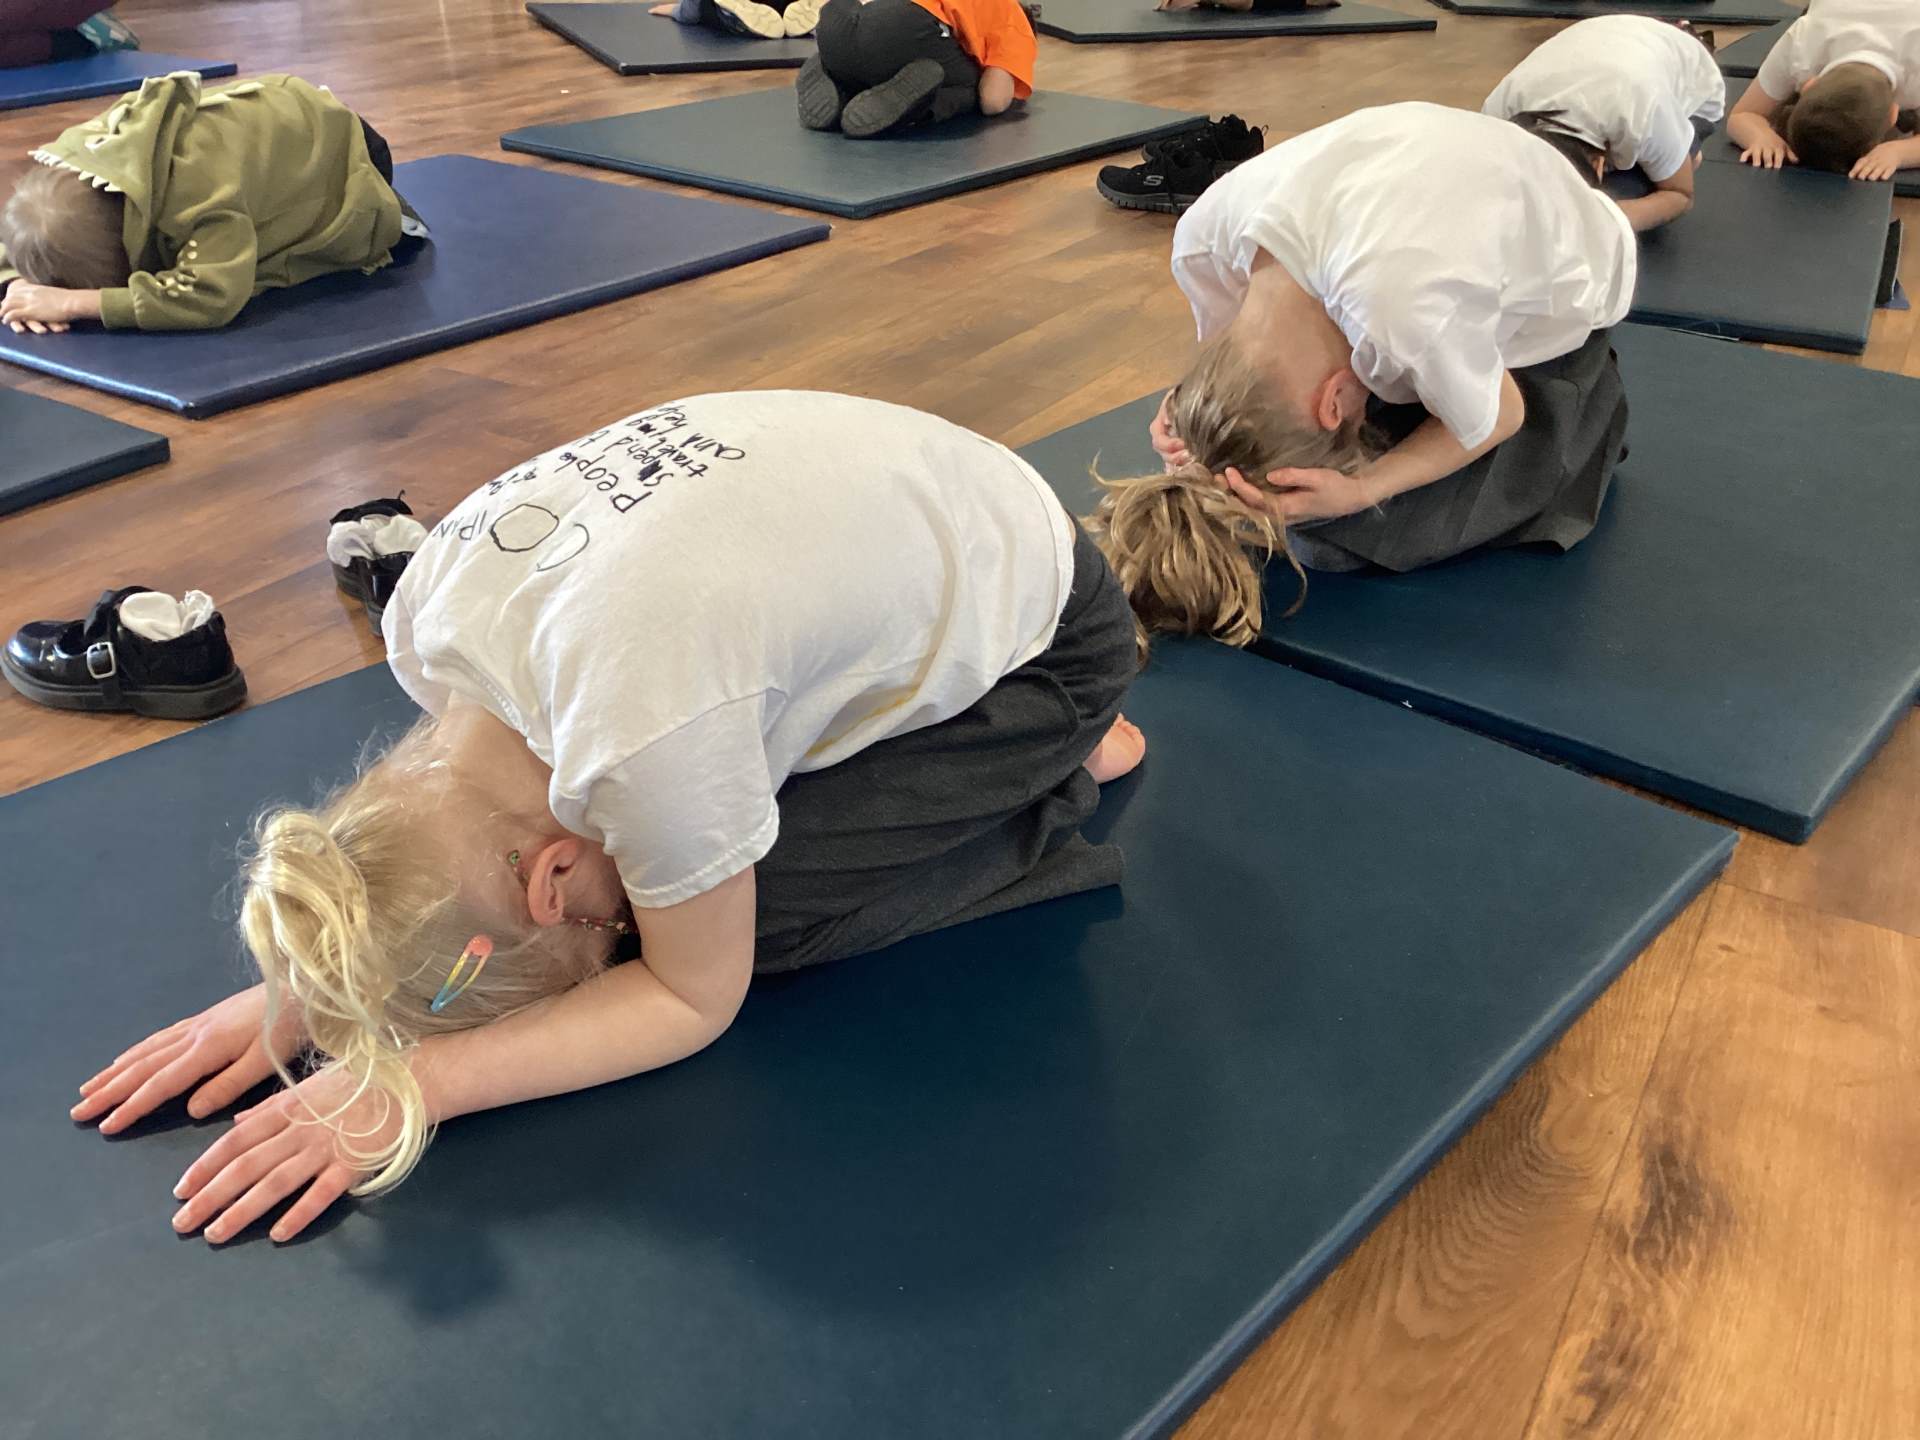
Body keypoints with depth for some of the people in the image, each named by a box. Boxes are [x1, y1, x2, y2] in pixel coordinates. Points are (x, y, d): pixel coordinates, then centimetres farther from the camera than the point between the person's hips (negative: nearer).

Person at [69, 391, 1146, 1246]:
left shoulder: (642, 737, -40)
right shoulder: (428, 613, -18)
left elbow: (696, 1001, -22)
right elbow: (475, 790, 1)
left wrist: (409, 1085, -27)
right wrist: (298, 990, -11)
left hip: (1044, 643, -7)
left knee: (754, 912, -16)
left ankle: (1051, 783, 5)